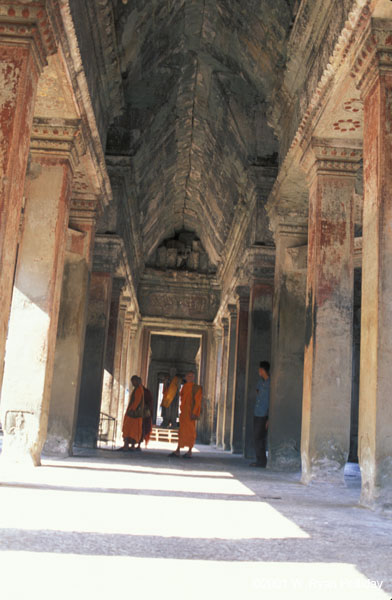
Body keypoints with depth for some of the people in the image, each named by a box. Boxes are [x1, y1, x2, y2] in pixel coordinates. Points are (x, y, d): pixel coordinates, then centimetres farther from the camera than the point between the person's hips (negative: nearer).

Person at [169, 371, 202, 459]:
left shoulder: (196, 388, -6)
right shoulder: (185, 387, 14)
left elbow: (197, 401, -11)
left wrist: (194, 413, -19)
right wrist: (181, 411, 14)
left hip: (190, 412, -7)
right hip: (183, 412, 7)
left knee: (190, 431, -3)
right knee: (182, 431, 9)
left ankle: (189, 452, 3)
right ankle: (177, 451, 12)